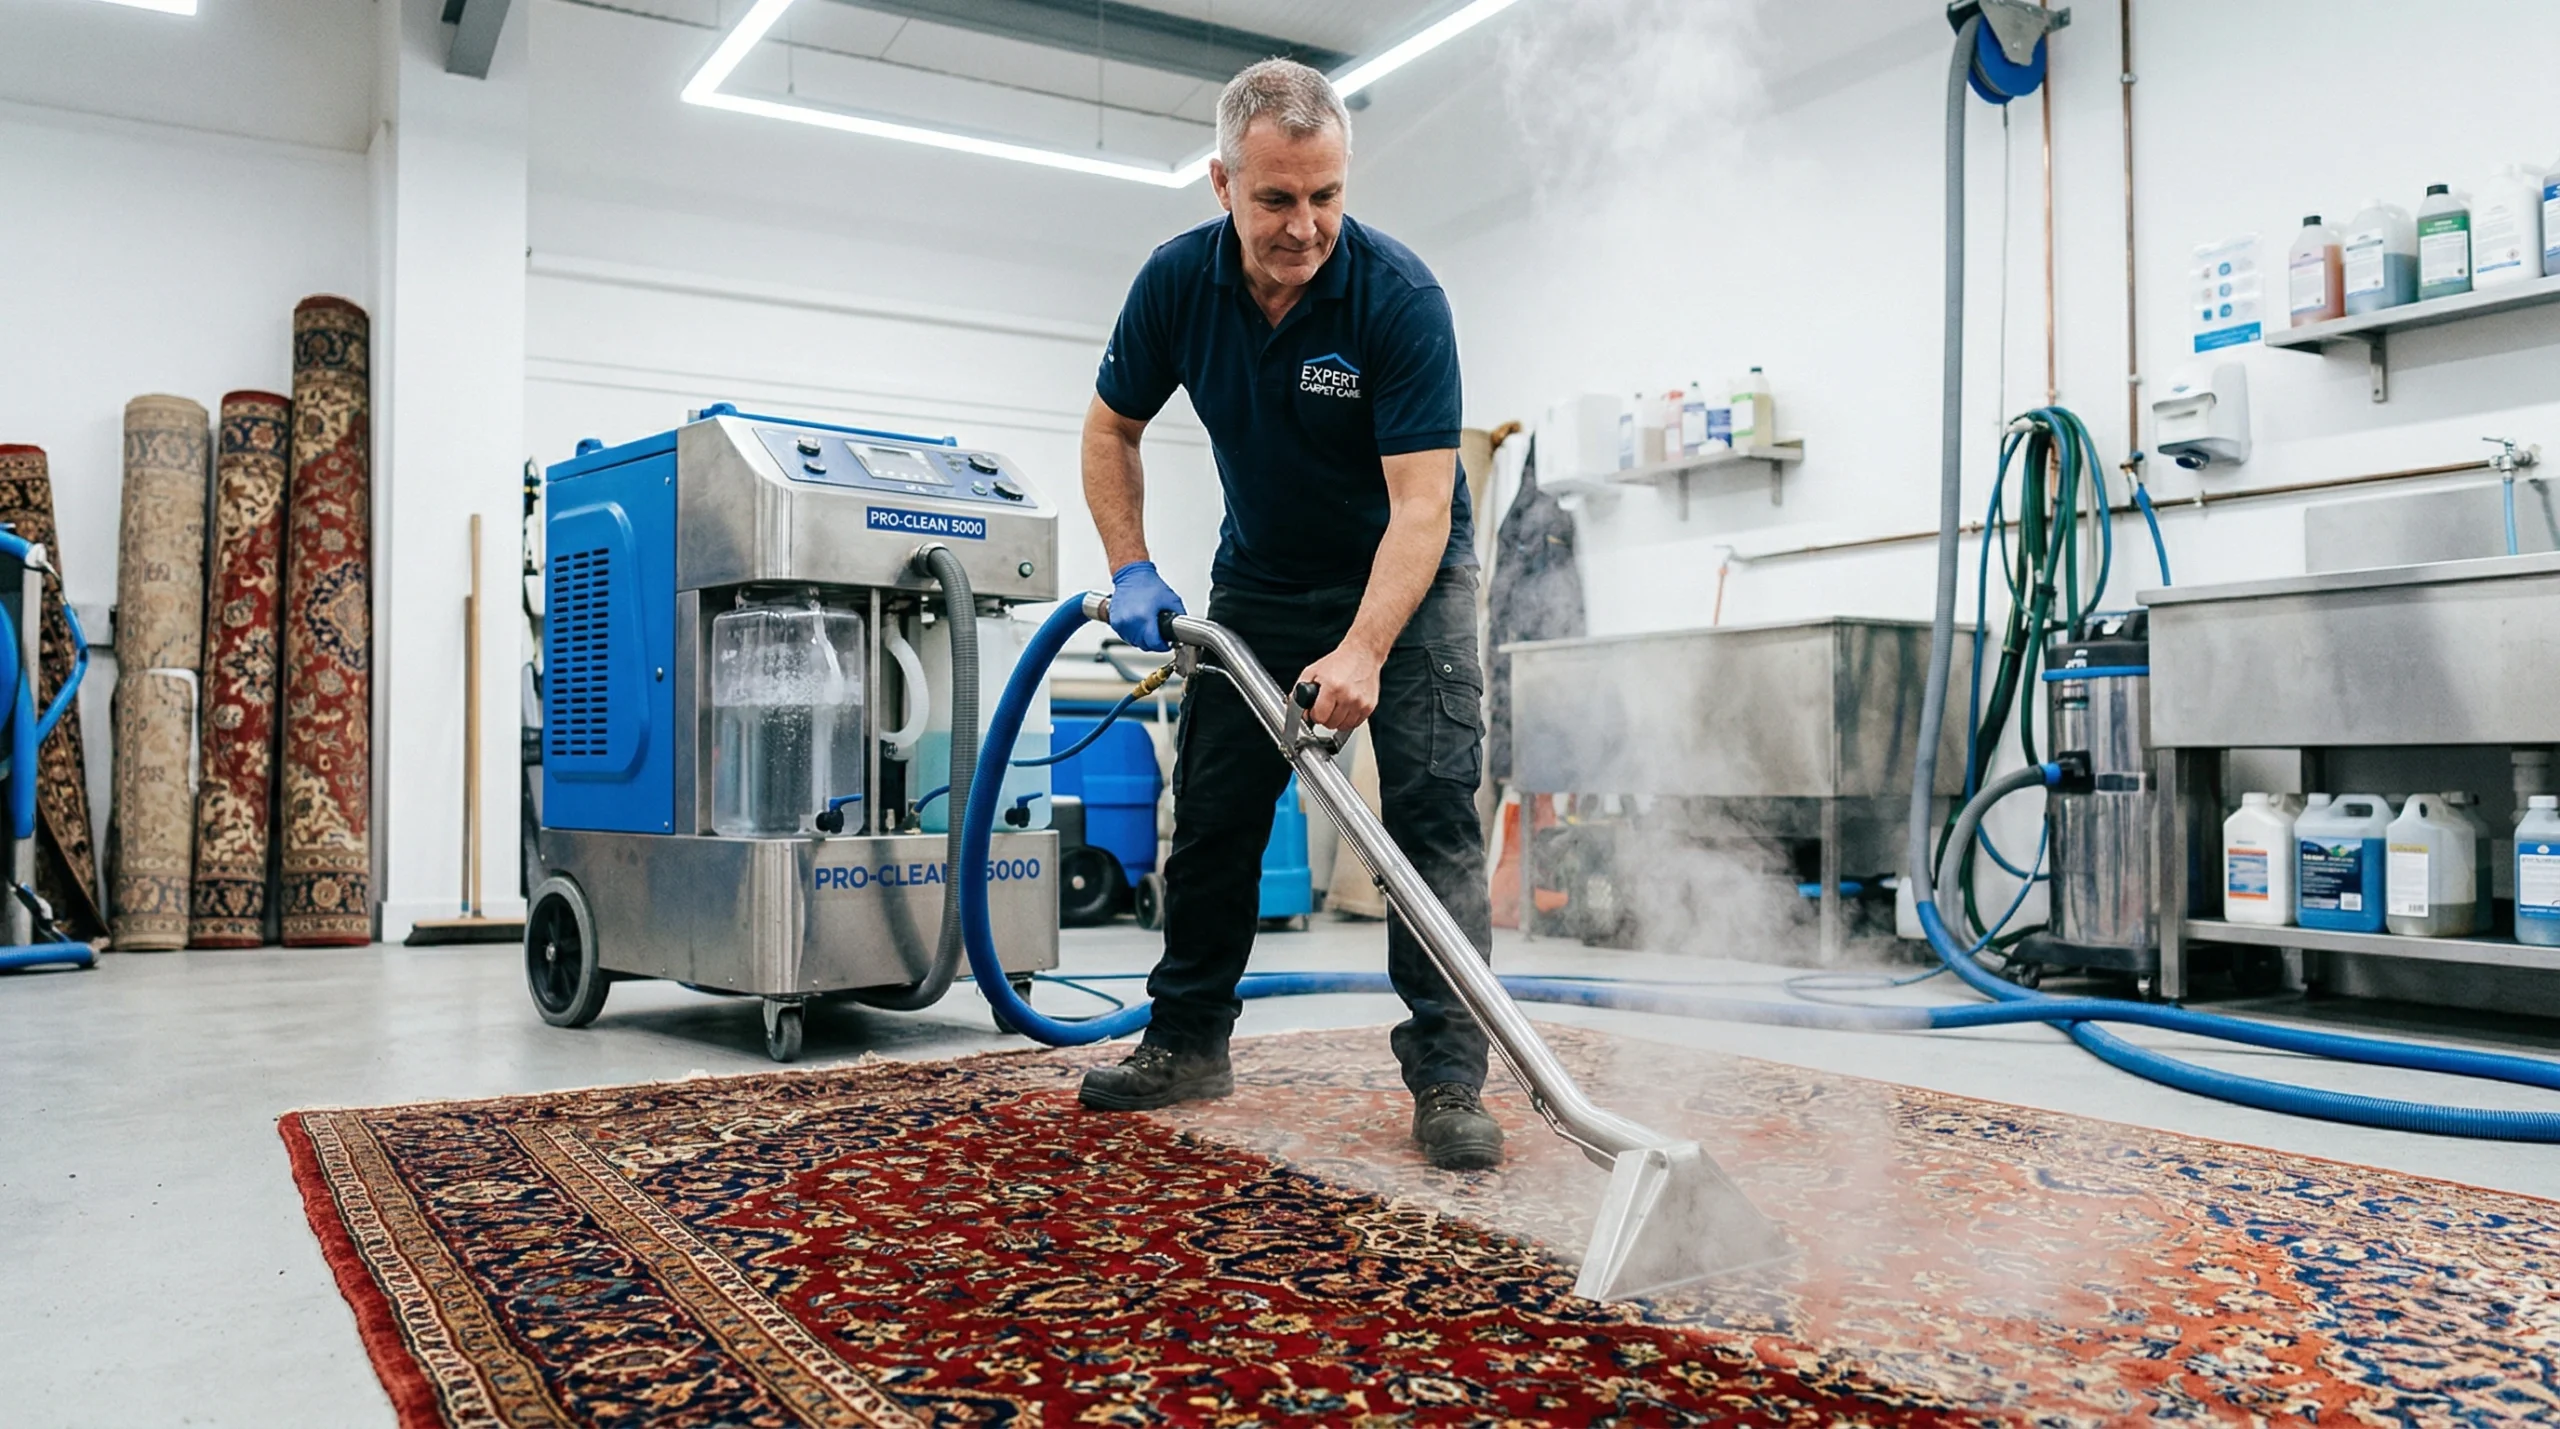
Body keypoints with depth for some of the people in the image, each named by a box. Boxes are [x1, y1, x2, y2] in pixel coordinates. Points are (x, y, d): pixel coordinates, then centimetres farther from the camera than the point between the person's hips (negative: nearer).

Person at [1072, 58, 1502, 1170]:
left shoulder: (1398, 295, -27)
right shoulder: (1178, 282, -13)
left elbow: (1421, 506, -32)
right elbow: (1112, 428, 2)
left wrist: (1363, 651, -43)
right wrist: (1130, 571, -9)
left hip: (1406, 578, -4)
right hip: (1259, 579, 4)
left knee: (1435, 812, -14)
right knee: (1212, 814, 7)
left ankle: (1447, 1077, -10)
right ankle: (1188, 1041, 21)